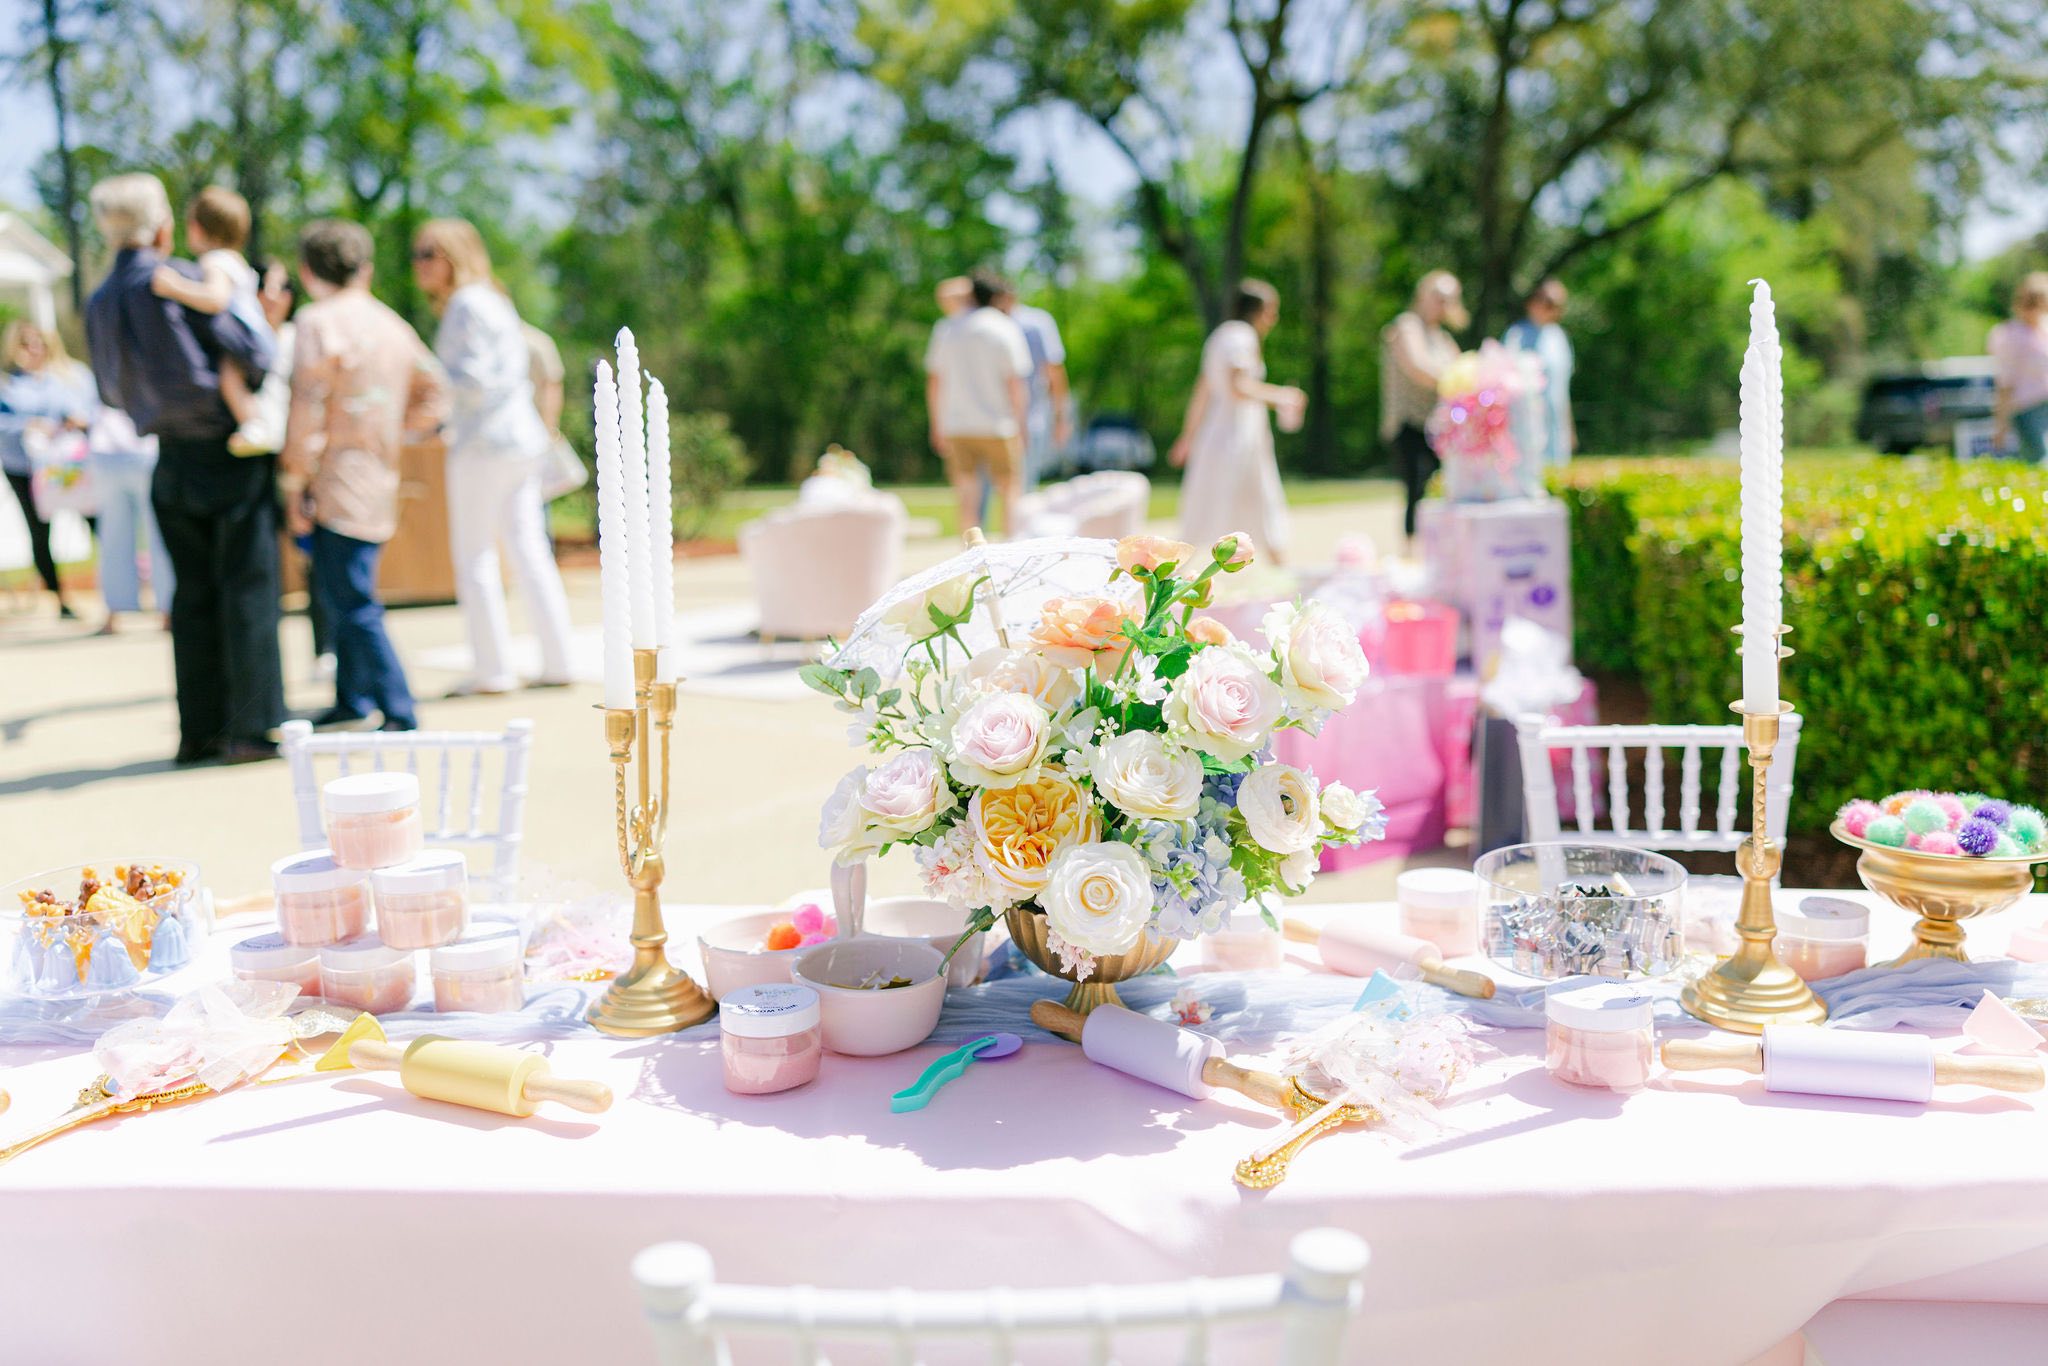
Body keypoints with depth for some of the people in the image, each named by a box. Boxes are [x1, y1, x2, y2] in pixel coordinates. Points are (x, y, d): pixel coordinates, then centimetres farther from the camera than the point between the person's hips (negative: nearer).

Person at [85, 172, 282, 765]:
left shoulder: (99, 303, 11)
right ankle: (252, 726, -3)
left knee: (194, 593, 11)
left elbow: (113, 392, 18)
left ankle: (199, 728, 13)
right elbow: (248, 351, -14)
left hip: (171, 463, 7)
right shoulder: (181, 279, -10)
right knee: (249, 584, -3)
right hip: (228, 449, -6)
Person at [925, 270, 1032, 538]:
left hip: (955, 427, 3)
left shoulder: (945, 329, 8)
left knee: (967, 500, 6)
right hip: (998, 426, -3)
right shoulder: (1007, 330, -4)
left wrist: (937, 426, 15)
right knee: (1011, 493, 5)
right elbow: (1015, 385, -9)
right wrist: (1022, 427, -1)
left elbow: (934, 383, 8)